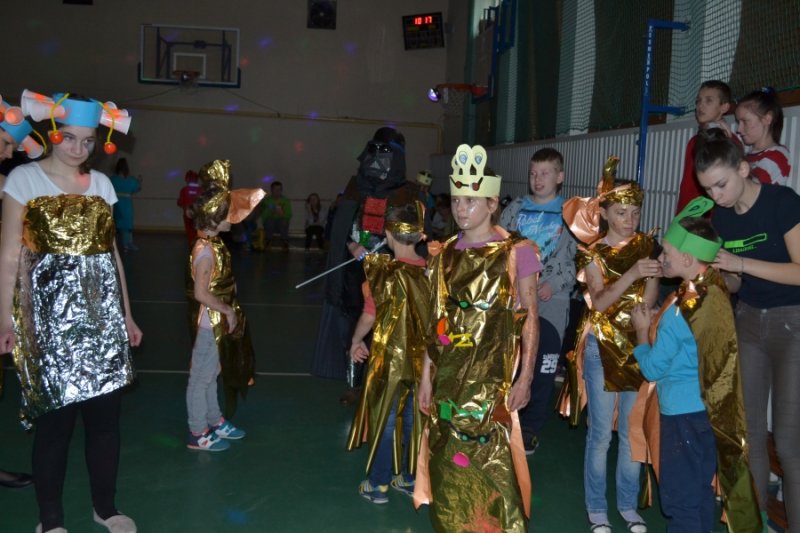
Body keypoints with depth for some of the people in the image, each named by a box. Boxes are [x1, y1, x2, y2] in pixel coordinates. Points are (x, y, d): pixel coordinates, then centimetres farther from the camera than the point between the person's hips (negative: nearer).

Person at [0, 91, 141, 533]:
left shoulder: (101, 182, 12)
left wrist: (126, 313, 13)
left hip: (102, 309, 4)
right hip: (50, 311, -4)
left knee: (106, 414, 7)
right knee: (55, 417, 1)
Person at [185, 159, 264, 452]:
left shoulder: (213, 242, 3)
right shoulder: (205, 250, -24)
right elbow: (201, 294, -27)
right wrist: (228, 310, -18)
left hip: (219, 320, 9)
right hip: (211, 321, -9)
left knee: (212, 374, 21)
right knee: (201, 377, 5)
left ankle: (215, 421, 37)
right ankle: (198, 433, 18)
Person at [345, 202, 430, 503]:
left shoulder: (384, 272, -16)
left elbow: (369, 316, -10)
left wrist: (356, 342, 8)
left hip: (390, 357, -3)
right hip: (421, 357, 4)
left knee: (385, 420, 9)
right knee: (414, 418, 16)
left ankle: (377, 485, 19)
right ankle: (409, 478, 30)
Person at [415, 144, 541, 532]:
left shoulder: (517, 252, -6)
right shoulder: (445, 254, 8)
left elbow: (529, 318, -5)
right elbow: (437, 321, 11)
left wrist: (525, 378, -10)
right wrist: (427, 375, 10)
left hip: (492, 377, -5)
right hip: (448, 375, 5)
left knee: (488, 464, -3)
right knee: (450, 466, 12)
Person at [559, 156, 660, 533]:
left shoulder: (646, 247, 4)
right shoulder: (593, 253, -5)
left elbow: (648, 303, -3)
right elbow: (599, 302, -19)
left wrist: (653, 276, -21)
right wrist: (632, 273, -31)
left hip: (637, 347, 3)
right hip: (601, 347, -3)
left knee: (633, 431, 9)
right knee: (601, 433, 1)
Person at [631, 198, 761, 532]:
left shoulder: (682, 309, -25)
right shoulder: (715, 288, -1)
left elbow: (652, 368, -16)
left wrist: (642, 329, -3)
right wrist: (657, 323, 5)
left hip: (684, 413, -8)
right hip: (709, 408, 8)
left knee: (679, 498, 5)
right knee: (700, 491, 21)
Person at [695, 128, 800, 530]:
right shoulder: (721, 216, 1)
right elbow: (734, 285, 8)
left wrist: (741, 263, -26)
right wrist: (725, 273, -13)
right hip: (749, 320, 6)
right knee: (748, 428, 8)